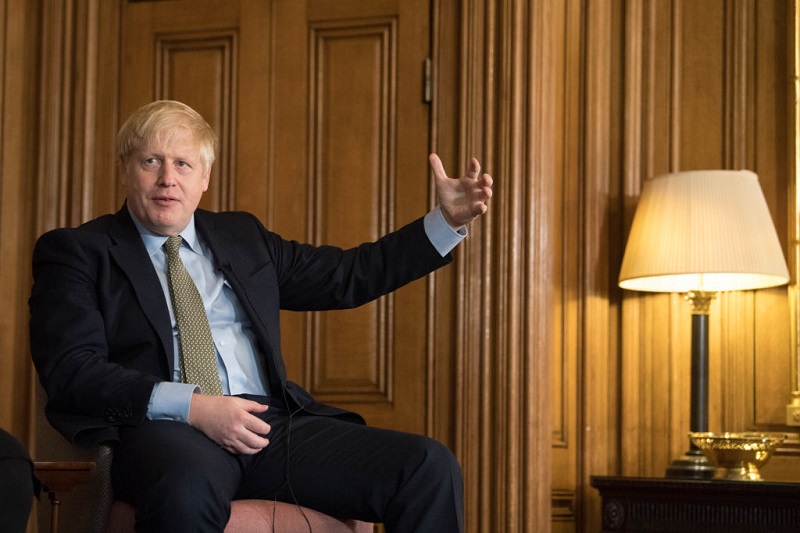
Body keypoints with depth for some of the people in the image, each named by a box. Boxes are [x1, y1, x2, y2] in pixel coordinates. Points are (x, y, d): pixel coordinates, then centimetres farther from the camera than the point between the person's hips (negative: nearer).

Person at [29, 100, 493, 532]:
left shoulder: (242, 237, 26)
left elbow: (350, 275, 29)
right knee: (187, 489, -44)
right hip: (165, 429, -5)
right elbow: (71, 370, -4)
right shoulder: (76, 252, 10)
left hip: (272, 422, 5)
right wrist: (192, 406, -16)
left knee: (431, 468, -18)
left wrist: (449, 221, 19)